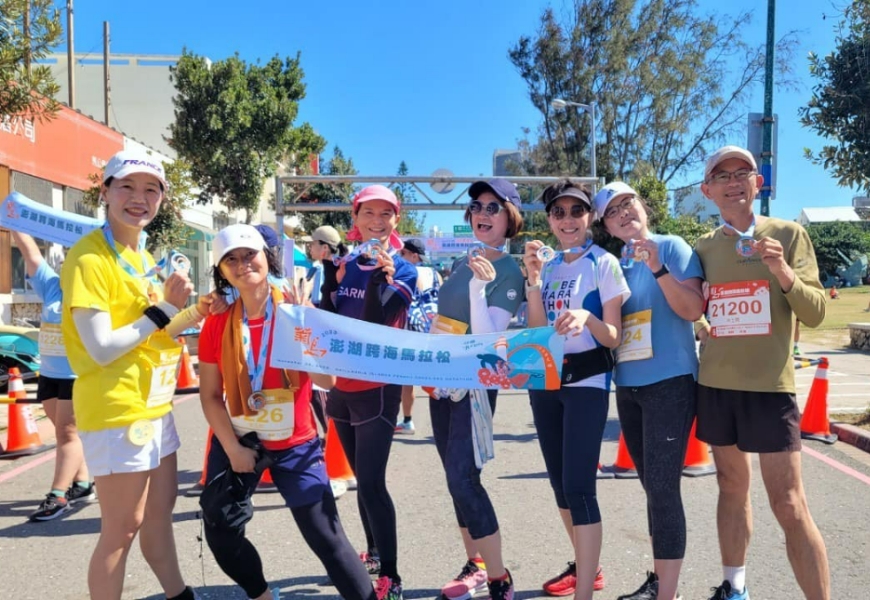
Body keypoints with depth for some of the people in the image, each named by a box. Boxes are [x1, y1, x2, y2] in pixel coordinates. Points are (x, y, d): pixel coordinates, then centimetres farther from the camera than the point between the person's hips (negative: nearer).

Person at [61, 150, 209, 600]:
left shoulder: (143, 255, 12)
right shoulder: (88, 257, -16)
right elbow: (102, 349, -21)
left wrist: (191, 314, 2)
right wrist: (164, 309, -18)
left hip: (154, 405, 9)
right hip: (116, 410, -9)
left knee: (160, 512, 20)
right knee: (122, 528, 1)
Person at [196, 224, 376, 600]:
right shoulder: (217, 323, -5)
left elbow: (327, 380, -17)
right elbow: (210, 395, -2)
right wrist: (233, 449, -10)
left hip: (295, 444, -3)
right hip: (236, 442, 3)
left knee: (326, 537, -5)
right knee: (220, 533, 11)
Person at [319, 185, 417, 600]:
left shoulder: (403, 271, -6)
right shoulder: (344, 264, 6)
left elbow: (376, 321, -19)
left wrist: (381, 273, -28)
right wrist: (330, 271, -11)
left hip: (376, 388, -5)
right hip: (341, 386, 5)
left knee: (371, 483, -10)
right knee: (362, 478, 18)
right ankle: (373, 553, 35)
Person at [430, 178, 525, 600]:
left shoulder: (510, 272, -10)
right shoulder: (461, 263, 10)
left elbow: (489, 337, -20)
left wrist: (479, 285, -29)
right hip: (443, 380, 8)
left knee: (463, 478, -13)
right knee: (457, 478, 12)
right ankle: (475, 566, 26)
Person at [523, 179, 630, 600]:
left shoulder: (604, 264, -6)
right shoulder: (547, 266, 9)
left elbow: (614, 338, -9)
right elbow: (535, 331, 0)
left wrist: (586, 317, -29)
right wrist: (534, 279, -11)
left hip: (586, 382, -6)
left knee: (579, 487, -11)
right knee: (560, 483, 13)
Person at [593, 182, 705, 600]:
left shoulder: (672, 247, -5)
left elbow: (693, 310, -13)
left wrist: (658, 268, -23)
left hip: (669, 382, -6)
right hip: (628, 386, 6)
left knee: (663, 487, -7)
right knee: (653, 486, 14)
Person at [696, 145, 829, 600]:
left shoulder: (789, 234, -1)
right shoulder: (703, 247, 8)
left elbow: (815, 314, -6)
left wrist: (784, 273, -23)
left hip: (769, 384, -3)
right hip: (714, 384, 4)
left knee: (789, 505, -4)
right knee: (732, 487, 14)